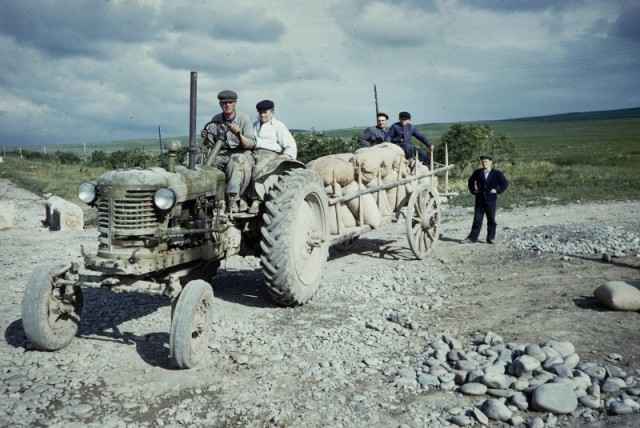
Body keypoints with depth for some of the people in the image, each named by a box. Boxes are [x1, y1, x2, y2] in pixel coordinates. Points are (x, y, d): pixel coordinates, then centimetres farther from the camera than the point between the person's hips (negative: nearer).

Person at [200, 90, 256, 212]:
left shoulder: (244, 118, -6)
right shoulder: (215, 120, 5)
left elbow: (251, 144, -11)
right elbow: (210, 144, 9)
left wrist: (239, 134, -29)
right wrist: (206, 138, -14)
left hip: (241, 153, -4)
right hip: (221, 153, 5)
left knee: (235, 162, -37)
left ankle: (232, 199, -30)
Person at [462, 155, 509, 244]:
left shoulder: (497, 173, -1)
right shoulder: (477, 173, 6)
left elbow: (505, 183, 3)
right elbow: (470, 181, 22)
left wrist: (497, 190, -7)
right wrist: (473, 190, 9)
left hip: (491, 201, -1)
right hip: (479, 201, 1)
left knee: (491, 220, 7)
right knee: (477, 220, 2)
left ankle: (491, 238, 18)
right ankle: (472, 238, 5)